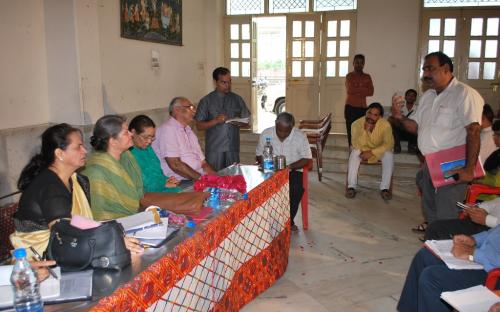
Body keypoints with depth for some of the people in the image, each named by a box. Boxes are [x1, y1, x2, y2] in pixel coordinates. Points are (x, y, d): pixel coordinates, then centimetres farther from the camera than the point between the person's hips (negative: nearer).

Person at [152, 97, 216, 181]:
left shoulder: (188, 131, 21)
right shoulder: (167, 129, -7)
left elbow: (202, 162, 18)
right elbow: (175, 165, -16)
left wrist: (215, 176, 0)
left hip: (198, 178, 8)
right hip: (180, 183, -8)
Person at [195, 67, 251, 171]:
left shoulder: (237, 99, 10)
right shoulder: (206, 101, 2)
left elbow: (247, 123, 12)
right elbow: (199, 126, -1)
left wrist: (239, 123, -10)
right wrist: (215, 121, -16)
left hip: (233, 148, 2)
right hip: (214, 150, -2)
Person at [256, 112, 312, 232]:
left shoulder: (300, 136, -8)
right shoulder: (266, 134, -4)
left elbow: (306, 159, -6)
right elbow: (259, 155, 6)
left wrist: (290, 166, -22)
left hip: (293, 170, -1)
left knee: (296, 188, -31)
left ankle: (289, 221, -8)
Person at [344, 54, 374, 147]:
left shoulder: (367, 77, 14)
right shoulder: (349, 76, 5)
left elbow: (371, 92, 1)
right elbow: (349, 90, -11)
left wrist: (356, 90, -7)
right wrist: (363, 89, -3)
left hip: (363, 108, 3)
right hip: (351, 107, -3)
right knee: (351, 131, -5)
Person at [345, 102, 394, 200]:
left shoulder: (385, 125, -24)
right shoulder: (357, 124, -23)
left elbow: (389, 144, -27)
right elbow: (356, 145, -30)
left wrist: (372, 152, -35)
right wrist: (365, 129, -42)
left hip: (379, 150, 0)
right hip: (362, 150, 0)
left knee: (389, 155, -31)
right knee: (354, 153, -32)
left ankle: (385, 188, -23)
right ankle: (351, 187, -28)